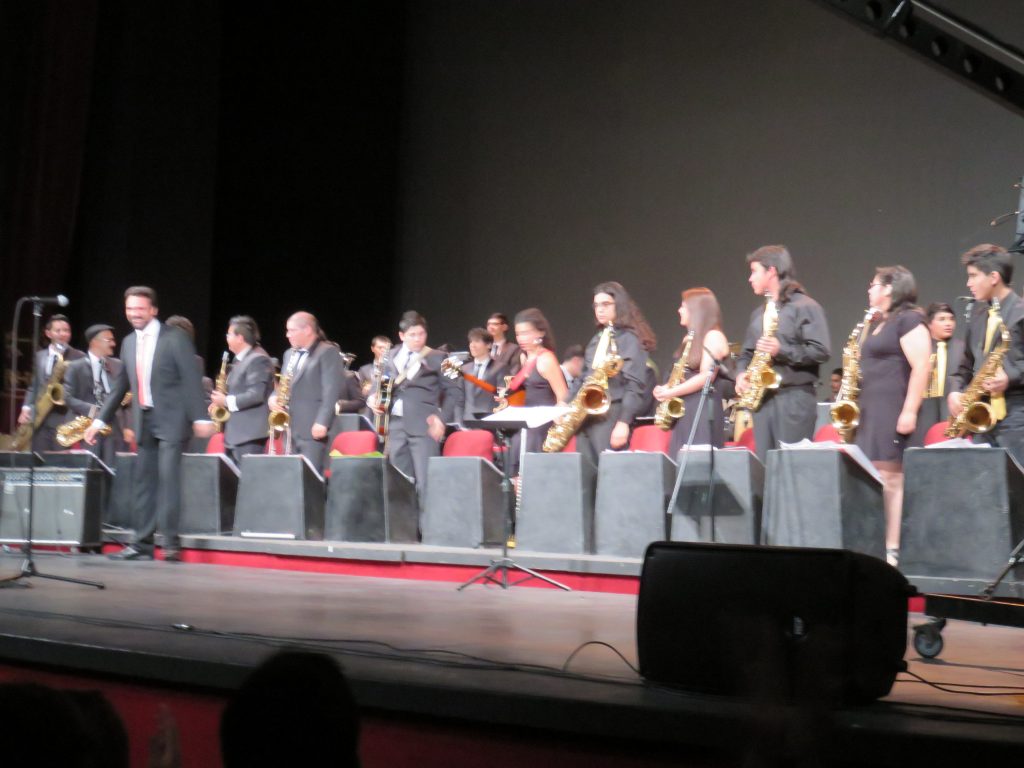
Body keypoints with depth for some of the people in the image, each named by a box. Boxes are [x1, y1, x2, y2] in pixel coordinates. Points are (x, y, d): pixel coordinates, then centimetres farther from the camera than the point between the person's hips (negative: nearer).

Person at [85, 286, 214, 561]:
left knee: (168, 477, -12)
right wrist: (100, 420, 16)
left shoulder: (175, 338, -7)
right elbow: (121, 385, 19)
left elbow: (192, 379, -10)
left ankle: (171, 544, -10)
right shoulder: (129, 342, 12)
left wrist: (200, 417, -15)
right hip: (144, 420, 7)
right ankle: (142, 544, 12)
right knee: (144, 481, 7)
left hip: (171, 418, -7)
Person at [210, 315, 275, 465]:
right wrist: (221, 400, 9)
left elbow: (256, 395, -23)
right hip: (235, 433, 11)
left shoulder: (258, 359, -15)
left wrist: (227, 401, -16)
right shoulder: (240, 359, 18)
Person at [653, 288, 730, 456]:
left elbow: (706, 377, -16)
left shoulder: (713, 336, -8)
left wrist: (671, 392, -15)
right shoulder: (690, 338, 19)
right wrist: (664, 389, 2)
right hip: (684, 408, 9)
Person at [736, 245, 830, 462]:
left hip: (795, 398, -7)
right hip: (762, 398, 7)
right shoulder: (758, 313, 20)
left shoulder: (805, 307, -4)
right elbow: (747, 353, 23)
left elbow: (821, 352, -12)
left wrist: (782, 350, -21)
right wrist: (741, 374, 2)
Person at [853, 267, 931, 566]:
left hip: (894, 411, -9)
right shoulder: (876, 324, 21)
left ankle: (894, 550, -9)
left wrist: (909, 411, -22)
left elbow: (921, 368, -16)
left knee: (893, 479, -10)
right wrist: (856, 404, 16)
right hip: (870, 411, 9)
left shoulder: (909, 320, -7)